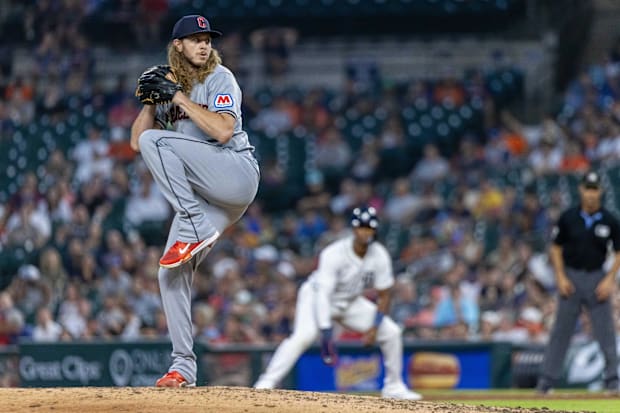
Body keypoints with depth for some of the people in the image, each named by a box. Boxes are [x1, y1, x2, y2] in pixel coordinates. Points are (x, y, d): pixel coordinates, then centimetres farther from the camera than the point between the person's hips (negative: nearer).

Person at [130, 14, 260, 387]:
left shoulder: (220, 78, -1)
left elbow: (223, 130, -18)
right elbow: (135, 141, 14)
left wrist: (181, 99, -14)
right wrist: (152, 101, 1)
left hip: (237, 172, -7)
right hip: (200, 195, 7)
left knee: (156, 141, -25)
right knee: (172, 273, -4)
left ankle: (195, 230, -25)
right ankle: (183, 367, 2)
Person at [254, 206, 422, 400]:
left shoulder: (379, 255, -14)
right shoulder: (334, 253, -30)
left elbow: (383, 295, -5)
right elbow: (322, 293, -35)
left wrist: (375, 326, -19)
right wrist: (326, 332, -44)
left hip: (350, 302, 6)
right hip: (317, 296, -6)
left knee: (391, 332, -3)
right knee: (304, 335, -32)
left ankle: (394, 387, 13)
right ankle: (266, 384, -34)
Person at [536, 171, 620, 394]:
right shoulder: (568, 218, -2)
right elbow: (555, 248, 5)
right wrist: (561, 277, -4)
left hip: (597, 279, 0)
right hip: (571, 277, 0)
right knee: (560, 331, 3)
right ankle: (546, 380, 6)